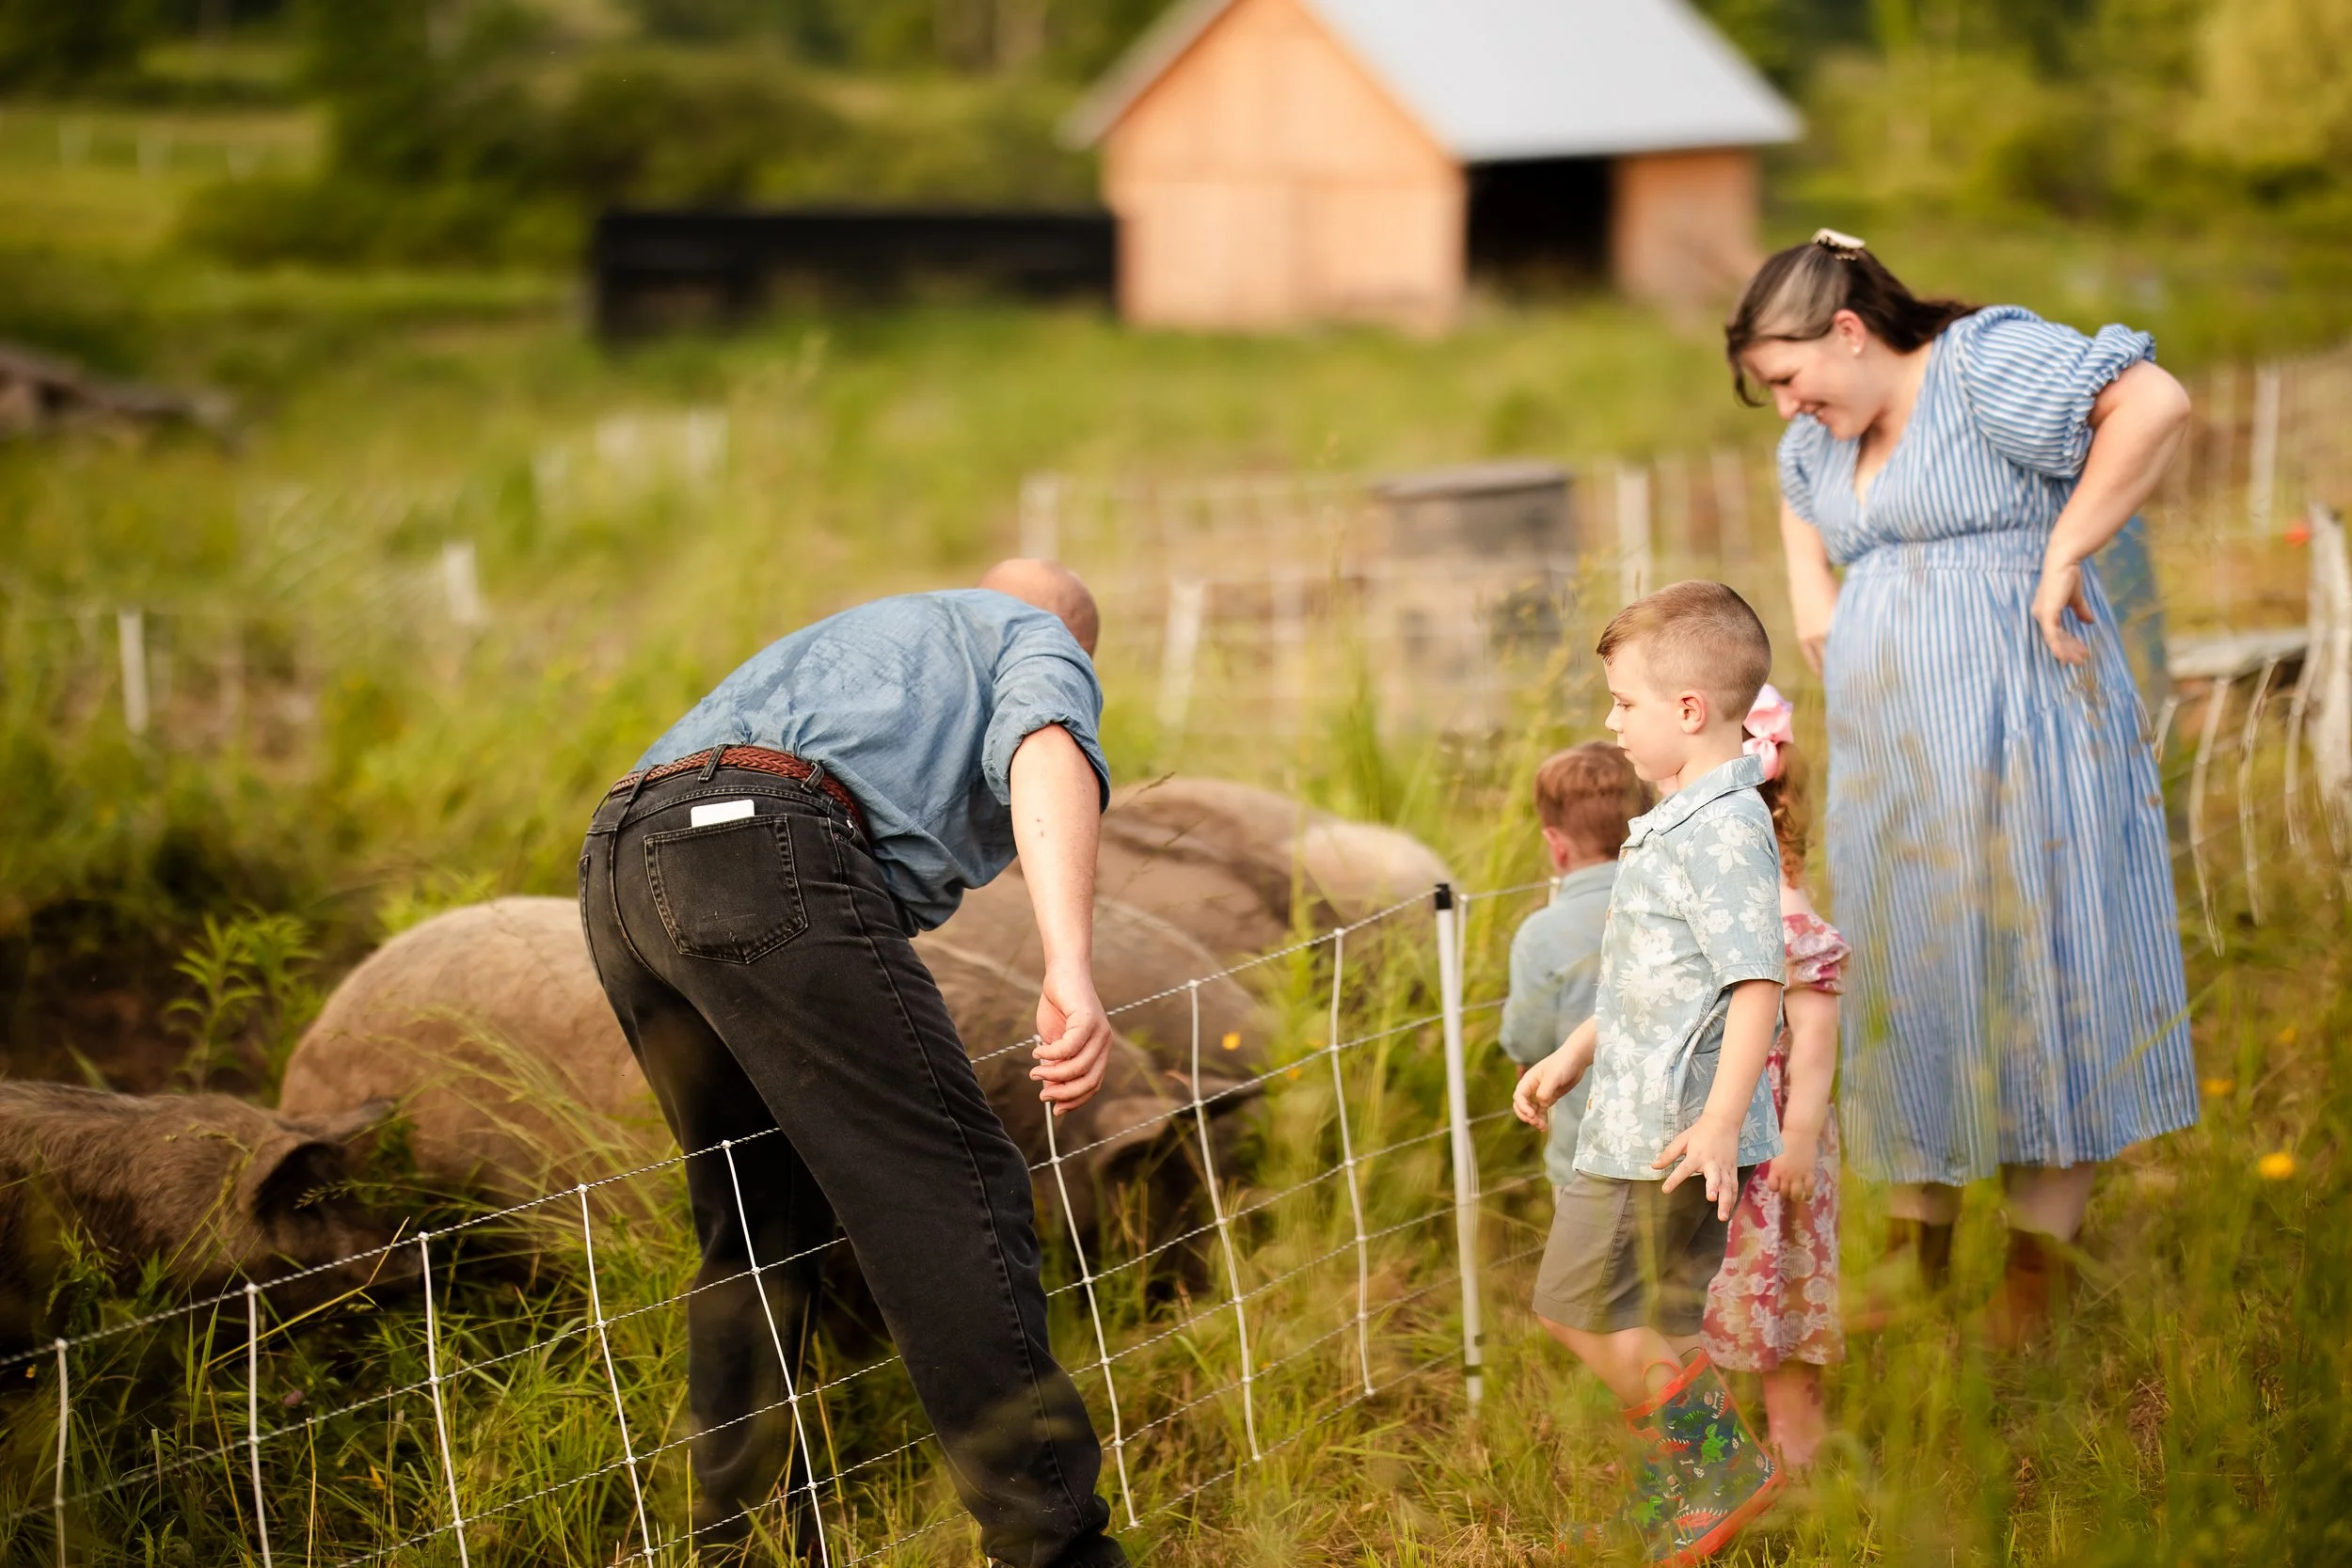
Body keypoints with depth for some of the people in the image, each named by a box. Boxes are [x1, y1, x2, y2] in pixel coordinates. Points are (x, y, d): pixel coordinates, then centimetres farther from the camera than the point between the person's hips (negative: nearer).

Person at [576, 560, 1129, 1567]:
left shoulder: (865, 632, 43)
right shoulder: (1042, 640, 20)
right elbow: (1047, 753, -6)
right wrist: (1072, 973, -21)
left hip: (617, 872, 8)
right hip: (764, 849, -8)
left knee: (760, 1229, 20)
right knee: (955, 1191, -8)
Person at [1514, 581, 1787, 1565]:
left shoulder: (1724, 829, -18)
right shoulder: (1682, 823, 16)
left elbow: (1757, 980, -25)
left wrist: (1721, 1121, -30)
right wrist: (1572, 1056, 31)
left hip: (1668, 1135, -10)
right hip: (1640, 1123, 10)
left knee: (1581, 1309, -4)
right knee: (1659, 1325, 15)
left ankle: (1716, 1471, 2)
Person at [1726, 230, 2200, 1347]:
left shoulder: (1987, 362, -10)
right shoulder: (1826, 434, 16)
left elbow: (2155, 403, -22)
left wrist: (2062, 553, -18)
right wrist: (1811, 593, 21)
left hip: (2015, 737, -8)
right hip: (1890, 753, 8)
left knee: (2033, 968, -3)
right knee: (1903, 975, 10)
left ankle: (2041, 1258, 4)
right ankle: (1916, 1240, 20)